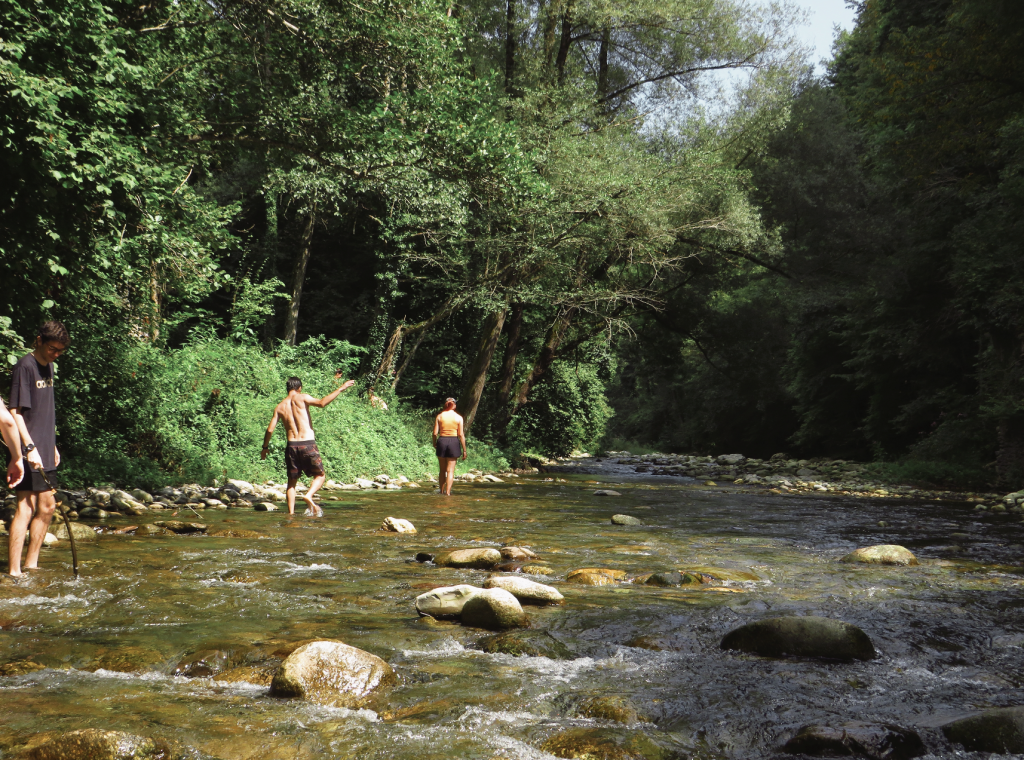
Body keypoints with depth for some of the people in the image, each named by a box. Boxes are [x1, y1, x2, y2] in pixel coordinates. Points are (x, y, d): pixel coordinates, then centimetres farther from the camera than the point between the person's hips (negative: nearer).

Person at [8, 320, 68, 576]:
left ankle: (31, 564, 21)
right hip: (29, 452, -9)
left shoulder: (49, 367, 14)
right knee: (26, 507, -10)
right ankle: (14, 572, -7)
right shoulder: (25, 366, -12)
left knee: (47, 506, 12)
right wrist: (29, 447, -23)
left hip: (44, 451, 9)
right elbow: (15, 411, -17)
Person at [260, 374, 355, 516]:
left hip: (291, 446, 4)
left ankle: (291, 513, 8)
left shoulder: (279, 407, 10)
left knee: (292, 481, 15)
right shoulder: (301, 398, -3)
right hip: (308, 444, -4)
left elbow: (270, 430, 9)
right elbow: (321, 403, -19)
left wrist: (265, 447, 23)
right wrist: (340, 389, -15)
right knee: (320, 475, 13)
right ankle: (309, 495, -14)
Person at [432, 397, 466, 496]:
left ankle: (442, 491, 19)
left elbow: (435, 433, -1)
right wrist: (464, 450, 0)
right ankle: (448, 492, -5)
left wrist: (434, 444, 16)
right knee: (450, 470, 1)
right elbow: (461, 435, -4)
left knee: (442, 470, 13)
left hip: (441, 441, 2)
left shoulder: (439, 416, 2)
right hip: (454, 442, -1)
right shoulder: (459, 417, 0)